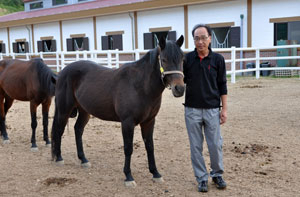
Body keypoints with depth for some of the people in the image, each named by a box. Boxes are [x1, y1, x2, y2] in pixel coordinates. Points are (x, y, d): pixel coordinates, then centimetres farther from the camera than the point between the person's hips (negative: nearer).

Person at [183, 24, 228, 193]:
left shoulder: (218, 59, -1)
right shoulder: (187, 58, 0)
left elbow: (222, 86, 1)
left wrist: (224, 109, -2)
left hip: (212, 109, 0)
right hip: (192, 110, 1)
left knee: (216, 145, 5)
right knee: (196, 146, 7)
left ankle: (218, 174, 28)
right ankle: (202, 178, 22)